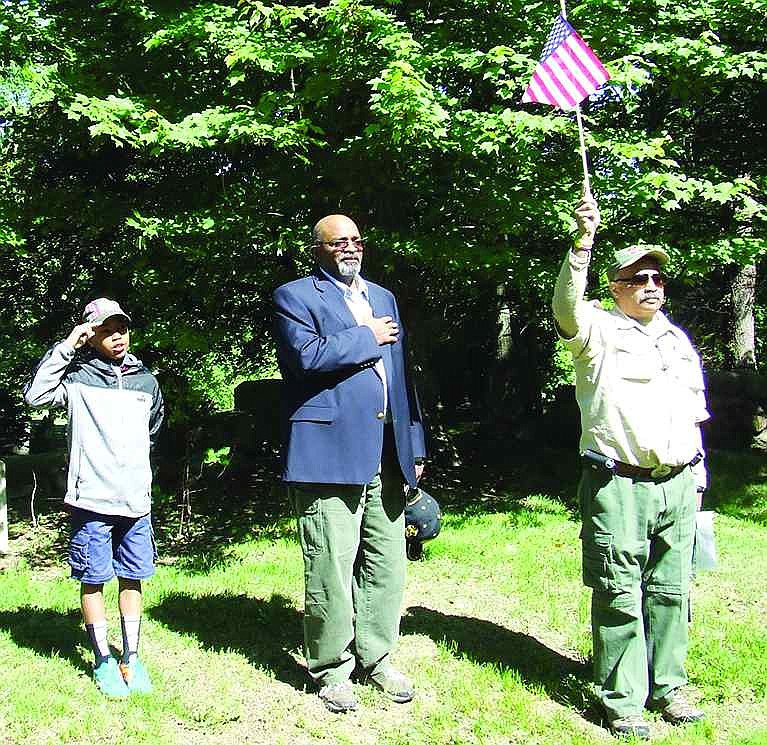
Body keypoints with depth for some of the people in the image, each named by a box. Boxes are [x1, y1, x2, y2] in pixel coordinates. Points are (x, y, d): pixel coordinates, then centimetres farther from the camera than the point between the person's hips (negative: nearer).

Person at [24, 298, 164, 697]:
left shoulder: (146, 381, 11)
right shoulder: (77, 376, 0)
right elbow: (35, 394, -18)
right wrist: (66, 346, -15)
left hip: (136, 500, 3)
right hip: (91, 500, -3)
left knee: (132, 579, 8)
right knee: (93, 580, 3)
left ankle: (131, 658, 18)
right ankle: (103, 661, 15)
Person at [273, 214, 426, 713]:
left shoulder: (383, 297, 22)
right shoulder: (296, 296, 2)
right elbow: (307, 355, -17)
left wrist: (415, 446, 16)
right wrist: (368, 337, -5)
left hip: (386, 454, 6)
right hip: (330, 452, -6)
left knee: (387, 564, 9)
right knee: (332, 569, -2)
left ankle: (375, 658, 25)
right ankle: (332, 670, 14)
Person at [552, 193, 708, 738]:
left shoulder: (678, 339, 19)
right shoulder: (598, 331, 1)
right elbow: (566, 307, -23)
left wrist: (696, 477, 19)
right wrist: (585, 240, -32)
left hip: (677, 484, 6)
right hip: (618, 484, -5)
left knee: (670, 591, 11)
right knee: (619, 594, -2)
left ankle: (668, 688, 24)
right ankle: (623, 701, 7)